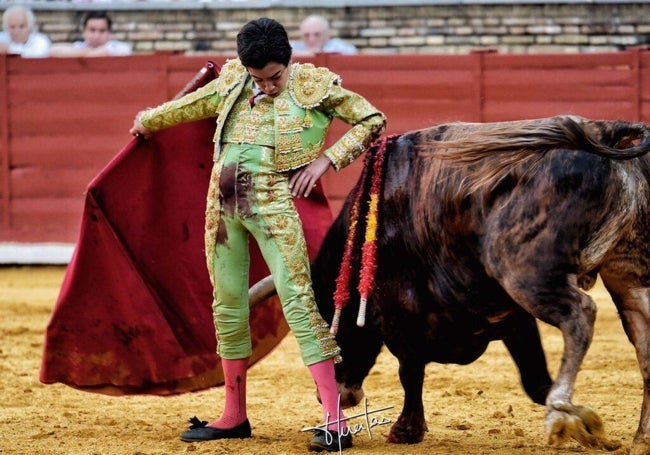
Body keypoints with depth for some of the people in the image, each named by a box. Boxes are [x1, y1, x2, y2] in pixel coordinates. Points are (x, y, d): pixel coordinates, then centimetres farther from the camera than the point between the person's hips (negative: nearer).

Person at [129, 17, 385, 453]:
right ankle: (234, 417, 23)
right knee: (227, 304, 10)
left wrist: (325, 160, -7)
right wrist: (148, 120, 46)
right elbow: (191, 105, 30)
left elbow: (373, 121, 2)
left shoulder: (316, 85, -2)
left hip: (274, 205, -5)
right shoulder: (232, 83, 10)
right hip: (223, 204, 6)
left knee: (297, 300, -13)